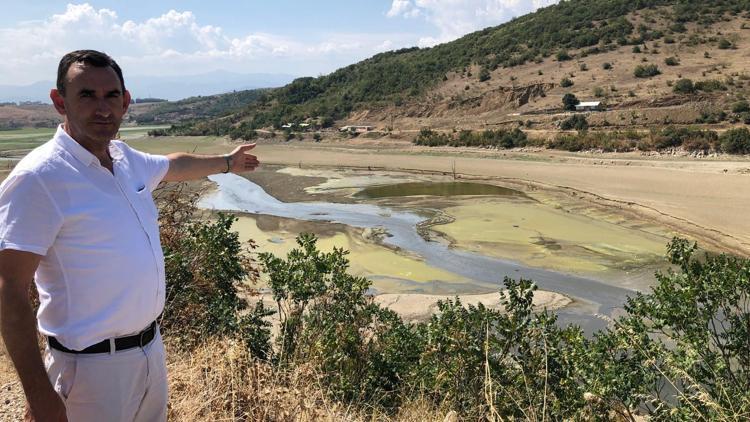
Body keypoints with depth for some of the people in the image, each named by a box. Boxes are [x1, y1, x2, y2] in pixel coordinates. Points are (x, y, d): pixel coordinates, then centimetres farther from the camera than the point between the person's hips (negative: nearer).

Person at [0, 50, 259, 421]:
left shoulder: (127, 159, 3)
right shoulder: (37, 178, -19)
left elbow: (176, 165, 25)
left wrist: (227, 162, 40)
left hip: (151, 346, 8)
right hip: (92, 364, -7)